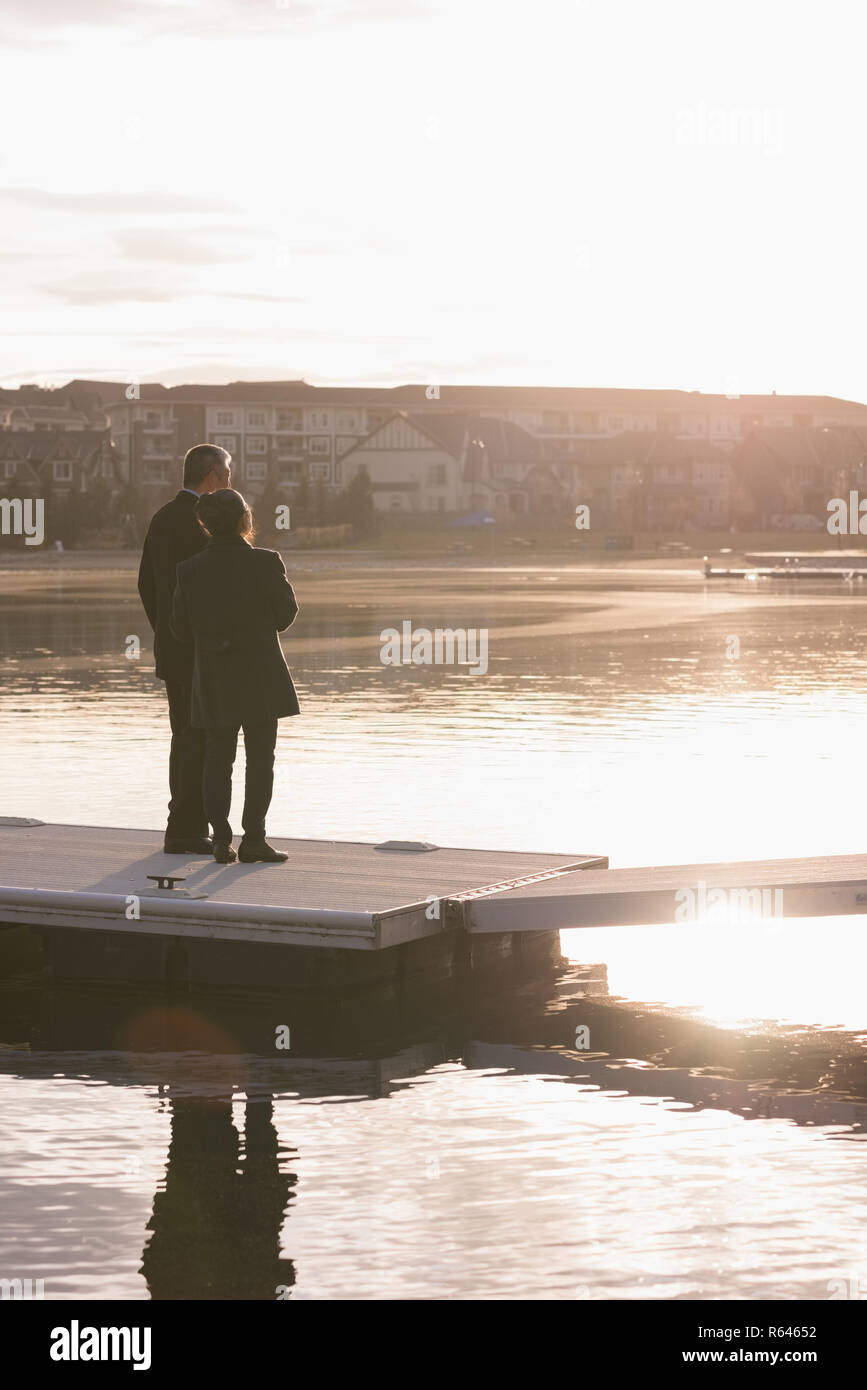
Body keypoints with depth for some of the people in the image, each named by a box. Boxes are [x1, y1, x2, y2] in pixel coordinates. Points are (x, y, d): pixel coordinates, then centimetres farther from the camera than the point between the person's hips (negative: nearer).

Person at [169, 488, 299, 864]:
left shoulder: (190, 571, -3)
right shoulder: (266, 563, -11)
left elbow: (181, 629, 1)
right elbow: (285, 614, -4)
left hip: (213, 682, 3)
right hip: (260, 678, -2)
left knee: (217, 760, 10)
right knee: (260, 759, 4)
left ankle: (221, 840, 8)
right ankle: (253, 839, 0)